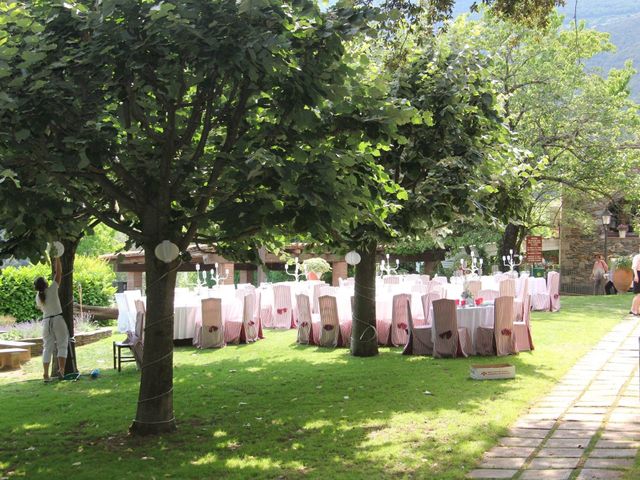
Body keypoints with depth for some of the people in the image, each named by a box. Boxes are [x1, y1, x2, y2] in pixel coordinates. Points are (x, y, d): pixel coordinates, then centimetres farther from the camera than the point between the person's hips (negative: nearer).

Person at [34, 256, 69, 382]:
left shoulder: (38, 297, 4)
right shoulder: (52, 289, -8)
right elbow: (58, 273, -4)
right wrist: (57, 258, 3)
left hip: (46, 321, 4)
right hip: (58, 319, -4)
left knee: (47, 348, 6)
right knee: (62, 346, 3)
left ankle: (46, 375, 1)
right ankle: (61, 370, -11)